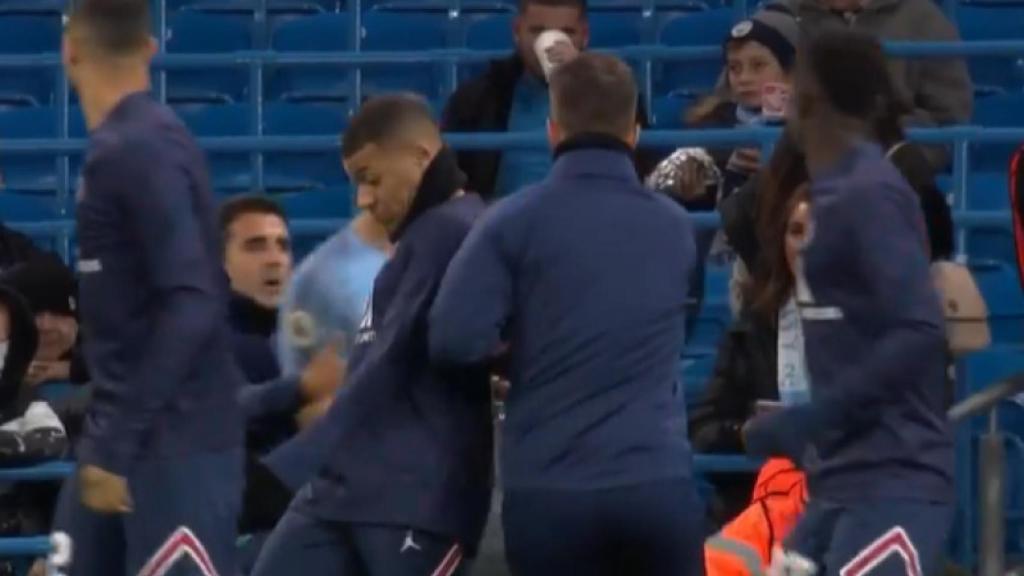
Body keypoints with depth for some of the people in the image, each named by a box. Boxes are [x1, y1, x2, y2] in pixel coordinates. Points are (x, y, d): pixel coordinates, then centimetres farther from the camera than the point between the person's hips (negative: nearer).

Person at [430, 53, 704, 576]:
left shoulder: (516, 222, -3)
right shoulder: (674, 229, 10)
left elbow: (455, 337, -12)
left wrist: (521, 345, 8)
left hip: (548, 491, -2)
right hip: (659, 484, 2)